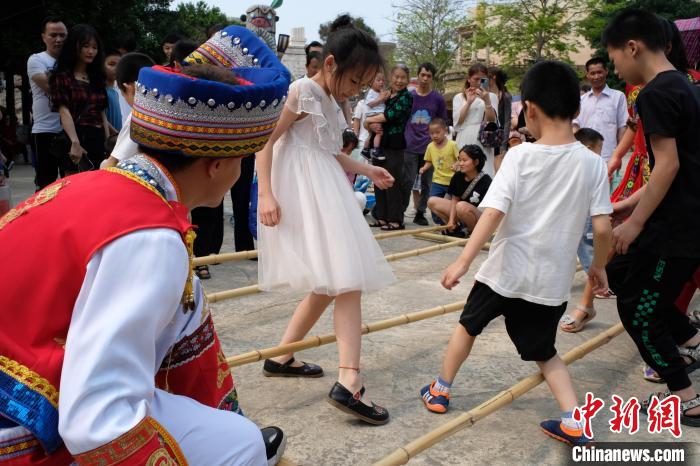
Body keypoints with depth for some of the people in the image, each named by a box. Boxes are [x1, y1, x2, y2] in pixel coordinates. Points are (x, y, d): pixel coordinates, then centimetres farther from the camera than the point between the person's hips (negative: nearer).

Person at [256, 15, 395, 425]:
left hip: (325, 198, 10)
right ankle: (349, 383, -20)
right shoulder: (302, 91, -10)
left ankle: (281, 357, 24)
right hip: (306, 197, -10)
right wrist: (266, 194, -22)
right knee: (347, 282, -16)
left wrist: (366, 170, 27)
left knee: (330, 285, 13)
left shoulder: (331, 103, 17)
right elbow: (264, 140, -14)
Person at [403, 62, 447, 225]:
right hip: (410, 146, -1)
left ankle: (420, 212, 14)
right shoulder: (408, 96, 5)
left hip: (429, 147, 1)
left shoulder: (438, 99, 5)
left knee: (426, 182, 5)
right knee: (408, 181, 0)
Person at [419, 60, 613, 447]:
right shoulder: (592, 163, -5)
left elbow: (493, 213, -20)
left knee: (469, 325, 23)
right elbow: (602, 227, -6)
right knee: (544, 352, 21)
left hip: (505, 270, -2)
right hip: (552, 279, 2)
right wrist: (599, 265, 11)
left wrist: (463, 261, -19)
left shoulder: (520, 156, -11)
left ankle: (440, 391, 33)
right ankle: (574, 423, 8)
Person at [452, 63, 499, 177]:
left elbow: (492, 121, -1)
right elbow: (457, 121, 0)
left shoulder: (491, 96, 10)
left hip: (484, 142, -1)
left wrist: (487, 101, -13)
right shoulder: (459, 97, 13)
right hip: (465, 142, 1)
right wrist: (469, 102, -8)